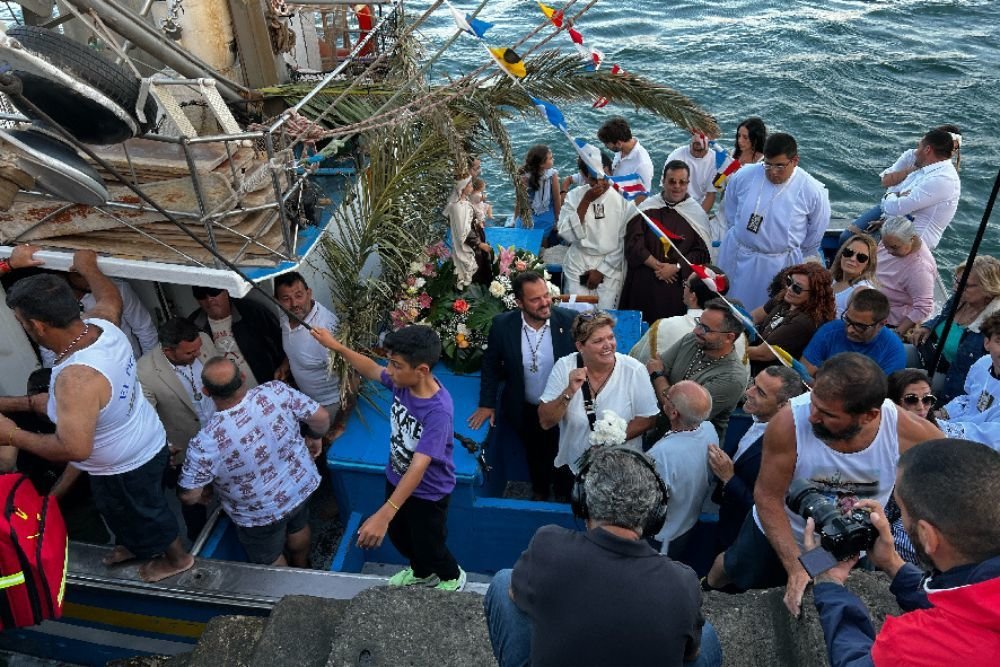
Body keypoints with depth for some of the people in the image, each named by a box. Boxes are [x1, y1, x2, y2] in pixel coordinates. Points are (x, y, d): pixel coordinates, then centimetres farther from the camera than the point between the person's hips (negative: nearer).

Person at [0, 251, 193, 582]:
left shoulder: (76, 377, -41)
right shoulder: (103, 325, -17)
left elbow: (74, 449, -39)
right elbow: (111, 299, 8)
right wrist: (88, 267, 22)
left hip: (123, 469, -7)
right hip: (148, 442, 8)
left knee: (139, 512, 23)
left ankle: (176, 557, 50)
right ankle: (138, 544, 63)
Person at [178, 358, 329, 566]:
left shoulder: (205, 443, -33)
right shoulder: (276, 391, -28)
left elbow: (189, 496, -19)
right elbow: (321, 417, -16)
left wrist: (202, 494, 5)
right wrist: (315, 437, 6)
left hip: (261, 515, -4)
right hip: (302, 486, 5)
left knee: (270, 561, 27)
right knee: (298, 527, 35)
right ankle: (302, 569, 62)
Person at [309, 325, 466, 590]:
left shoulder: (438, 411, -39)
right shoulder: (403, 383, -18)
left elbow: (418, 467, -43)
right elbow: (372, 370, 5)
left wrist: (384, 514, -50)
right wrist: (335, 346, -1)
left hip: (428, 493, -7)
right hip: (396, 479, 7)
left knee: (428, 547, 17)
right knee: (398, 536, 29)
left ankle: (453, 577, 50)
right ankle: (422, 572, 59)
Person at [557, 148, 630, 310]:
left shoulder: (622, 198, -5)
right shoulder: (574, 196, -2)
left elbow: (625, 241, -4)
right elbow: (567, 234, -12)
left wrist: (602, 270, -7)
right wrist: (586, 201, -17)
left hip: (610, 267, -1)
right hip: (578, 265, 1)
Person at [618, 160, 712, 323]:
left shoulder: (697, 214, 1)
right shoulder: (646, 208, 2)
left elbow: (702, 252, -2)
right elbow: (633, 243, -3)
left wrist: (676, 268, -14)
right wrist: (656, 265, -12)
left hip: (679, 285, -1)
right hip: (644, 284, 1)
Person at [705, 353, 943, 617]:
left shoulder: (904, 429, -32)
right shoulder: (788, 423, -38)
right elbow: (767, 497, -27)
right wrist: (796, 568, -33)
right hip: (776, 535, -1)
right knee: (733, 572, 26)